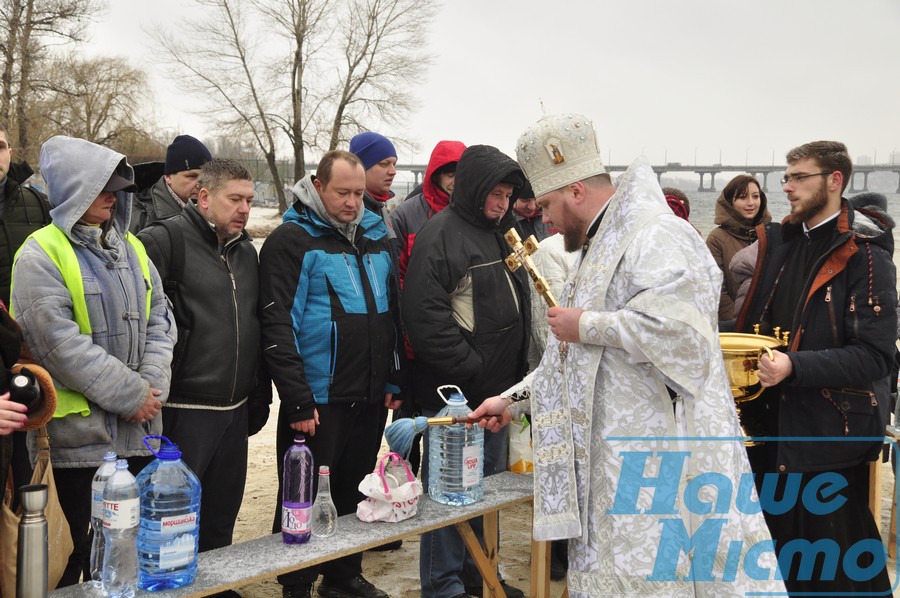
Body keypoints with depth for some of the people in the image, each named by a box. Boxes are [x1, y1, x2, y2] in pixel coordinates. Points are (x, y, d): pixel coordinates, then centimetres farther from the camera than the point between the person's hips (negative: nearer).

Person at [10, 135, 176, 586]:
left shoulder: (130, 247, 11)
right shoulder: (41, 254, -9)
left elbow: (159, 321, 9)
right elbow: (61, 344, -17)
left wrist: (152, 387, -7)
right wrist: (132, 396, -14)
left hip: (140, 432, 6)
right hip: (77, 435, -6)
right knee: (75, 560, 6)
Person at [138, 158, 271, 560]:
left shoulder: (246, 251, 14)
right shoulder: (165, 241, -10)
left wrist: (259, 397, 18)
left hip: (235, 412, 7)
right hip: (183, 411, -7)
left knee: (221, 521, 17)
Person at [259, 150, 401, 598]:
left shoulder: (377, 238, 12)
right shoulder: (292, 240, -8)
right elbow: (278, 327, -13)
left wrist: (394, 380, 12)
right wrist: (298, 402, -16)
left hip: (370, 397, 6)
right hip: (318, 401, -6)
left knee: (354, 493, 17)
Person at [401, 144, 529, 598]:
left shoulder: (501, 234, 15)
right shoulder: (440, 234, -14)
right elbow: (424, 315, -23)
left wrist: (514, 373, 13)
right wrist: (469, 370, -20)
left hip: (496, 390, 9)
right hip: (454, 391, -9)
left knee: (489, 484, 19)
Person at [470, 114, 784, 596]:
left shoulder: (657, 236, -14)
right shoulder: (596, 249, 20)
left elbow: (677, 331, -31)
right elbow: (573, 356, 27)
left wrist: (587, 325, -18)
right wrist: (513, 398, 22)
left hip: (660, 465, -10)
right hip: (610, 466, 10)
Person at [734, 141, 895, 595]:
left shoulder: (865, 255, -10)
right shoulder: (778, 242, 10)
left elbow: (875, 355, -17)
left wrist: (795, 366, -26)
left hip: (830, 433, -6)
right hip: (774, 424, 6)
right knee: (779, 552, 16)